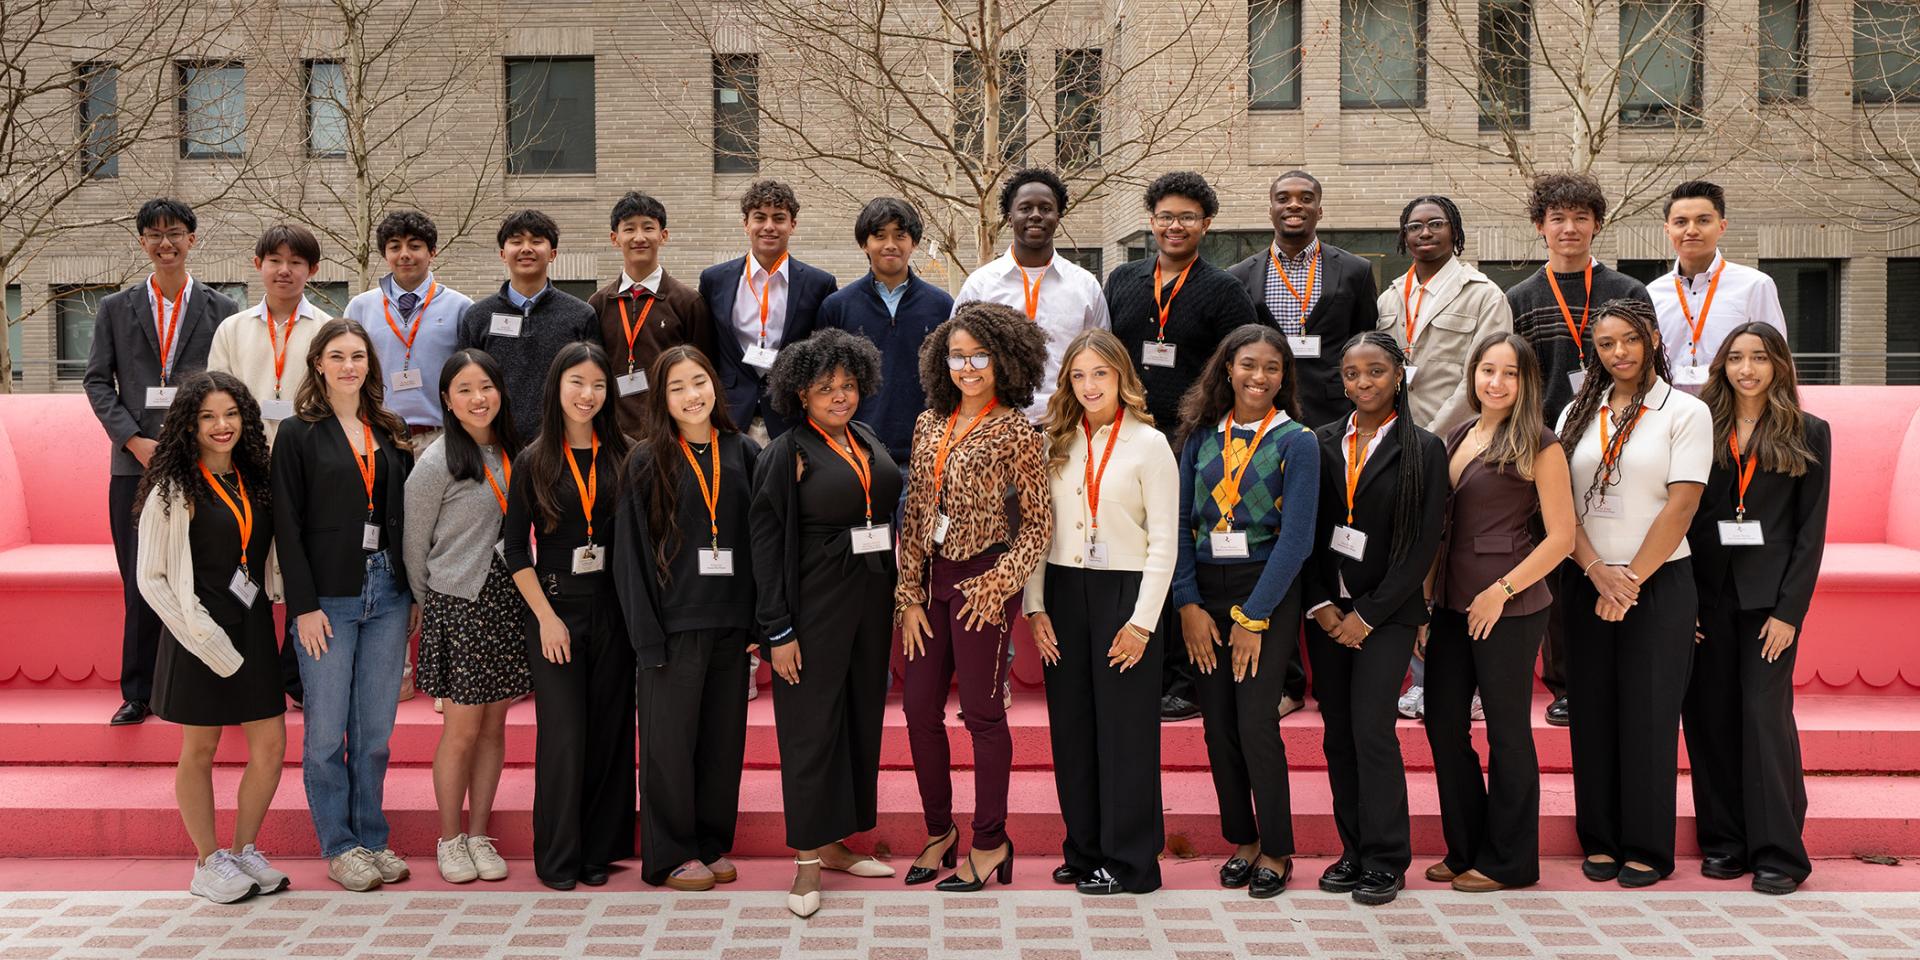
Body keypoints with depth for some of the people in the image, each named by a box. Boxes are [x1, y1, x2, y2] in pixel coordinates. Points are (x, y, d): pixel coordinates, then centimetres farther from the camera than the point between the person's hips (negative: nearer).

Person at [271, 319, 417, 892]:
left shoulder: (390, 433, 12)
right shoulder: (298, 435, 0)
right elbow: (287, 526, -5)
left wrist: (417, 593, 8)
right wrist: (304, 605, -11)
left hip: (387, 591, 4)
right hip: (329, 597, -4)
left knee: (376, 730, 8)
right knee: (327, 731, 2)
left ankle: (371, 839, 20)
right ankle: (338, 847, 14)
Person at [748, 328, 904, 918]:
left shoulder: (868, 443, 11)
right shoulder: (787, 454, -8)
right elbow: (767, 545, -10)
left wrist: (895, 595, 9)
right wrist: (778, 630, -15)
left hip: (873, 597, 7)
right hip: (816, 602, -7)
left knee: (862, 715, 11)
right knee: (812, 721, -3)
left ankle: (837, 841, 24)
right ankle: (807, 859, 6)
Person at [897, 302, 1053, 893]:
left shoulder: (1016, 430, -7)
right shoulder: (930, 424, 9)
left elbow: (1038, 522, -6)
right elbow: (913, 512, 9)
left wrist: (996, 585, -13)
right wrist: (910, 596, 4)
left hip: (981, 583, -6)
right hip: (932, 578, 6)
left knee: (982, 713, 3)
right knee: (920, 710, 9)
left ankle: (990, 843, 17)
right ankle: (940, 829, 27)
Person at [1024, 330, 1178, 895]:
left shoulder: (1149, 444, -4)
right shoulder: (1056, 443, 8)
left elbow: (1164, 542, -6)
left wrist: (1142, 621, -11)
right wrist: (1035, 606, 0)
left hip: (1124, 592, -4)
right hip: (1064, 593, 5)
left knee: (1125, 727, 1)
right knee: (1071, 724, 9)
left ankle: (1129, 860, 12)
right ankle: (1085, 849, 21)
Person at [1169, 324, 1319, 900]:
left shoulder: (1296, 442, -4)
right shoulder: (1201, 436, 7)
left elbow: (1296, 538, -10)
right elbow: (1181, 521, 3)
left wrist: (1253, 617, -13)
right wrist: (1187, 604, -6)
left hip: (1267, 590, -4)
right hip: (1205, 591, 4)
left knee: (1256, 723, -7)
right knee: (1217, 724, 6)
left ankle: (1275, 851, 9)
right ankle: (1241, 840, 22)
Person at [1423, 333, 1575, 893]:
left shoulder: (1538, 445, -7)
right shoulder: (1457, 439, 12)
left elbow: (1560, 537, -10)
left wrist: (1501, 590, -15)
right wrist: (1430, 589, 9)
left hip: (1510, 606, -7)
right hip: (1453, 601, 7)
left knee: (1506, 730, 3)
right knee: (1443, 721, 10)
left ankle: (1508, 860, 17)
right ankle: (1465, 850, 25)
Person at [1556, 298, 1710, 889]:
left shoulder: (1685, 412, -2)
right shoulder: (1577, 415, 10)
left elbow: (1680, 507, -9)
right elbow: (1561, 505, 5)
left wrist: (1631, 580, -12)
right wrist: (1598, 572, -8)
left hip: (1659, 582, -4)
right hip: (1587, 583, 4)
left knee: (1649, 712, 0)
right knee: (1593, 711, 6)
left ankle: (1648, 849, 11)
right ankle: (1601, 840, 17)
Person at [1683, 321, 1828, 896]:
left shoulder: (1808, 434, 4)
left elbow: (1811, 530, 1)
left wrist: (1789, 610, -7)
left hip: (1768, 594, -2)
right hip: (1706, 591, 2)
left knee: (1765, 712, -6)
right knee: (1709, 715, 4)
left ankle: (1777, 851, 2)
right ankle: (1724, 841, 15)